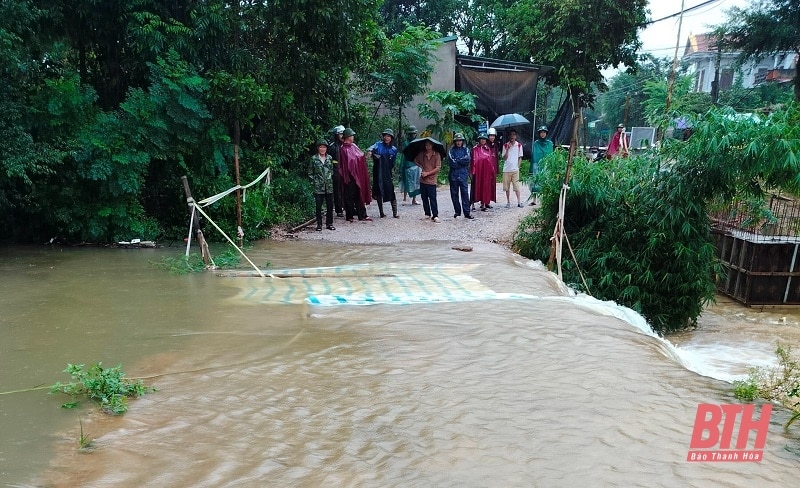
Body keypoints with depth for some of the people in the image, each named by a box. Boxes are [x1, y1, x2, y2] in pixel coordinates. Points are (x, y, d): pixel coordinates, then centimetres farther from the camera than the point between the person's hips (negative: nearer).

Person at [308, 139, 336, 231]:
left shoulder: (329, 158, 8)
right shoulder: (314, 158, -1)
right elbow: (310, 173, 3)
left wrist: (330, 178, 7)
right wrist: (313, 182, -3)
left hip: (329, 186, 3)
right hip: (318, 187, -3)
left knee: (330, 206, 5)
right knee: (318, 206, 1)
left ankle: (329, 223, 16)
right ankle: (319, 224, 9)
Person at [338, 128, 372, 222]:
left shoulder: (353, 146, 11)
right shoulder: (343, 149, -13)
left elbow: (361, 156, 16)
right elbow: (350, 161, -16)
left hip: (357, 174, 8)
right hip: (350, 175, -8)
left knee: (359, 195, 10)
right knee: (350, 196, 0)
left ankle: (362, 215, 15)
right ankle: (349, 216, 9)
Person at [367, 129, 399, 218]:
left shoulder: (393, 149, 9)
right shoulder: (379, 145, 1)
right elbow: (373, 147, -22)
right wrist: (370, 151, -41)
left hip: (388, 174, 1)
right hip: (378, 174, -1)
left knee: (391, 192, -6)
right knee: (379, 193, 3)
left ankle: (394, 213, 1)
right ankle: (381, 213, 14)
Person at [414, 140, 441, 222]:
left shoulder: (437, 155, -4)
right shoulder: (422, 154, 8)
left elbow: (438, 168, -7)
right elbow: (415, 161, 23)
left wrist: (427, 173, -11)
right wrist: (421, 166, 5)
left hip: (431, 180, -5)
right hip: (422, 180, 5)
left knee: (432, 199, -9)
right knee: (424, 198, 10)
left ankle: (435, 216, -5)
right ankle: (427, 214, 22)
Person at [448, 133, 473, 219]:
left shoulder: (465, 149, 10)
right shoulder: (451, 150, 4)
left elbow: (468, 159, -7)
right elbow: (452, 163, -10)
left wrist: (457, 161, -8)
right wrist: (463, 161, -5)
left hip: (463, 175, 0)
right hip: (453, 175, 0)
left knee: (465, 193, -6)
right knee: (454, 194, 5)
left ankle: (467, 212, -5)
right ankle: (457, 211, 17)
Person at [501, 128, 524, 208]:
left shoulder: (519, 145, 5)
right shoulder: (505, 145, 5)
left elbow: (520, 157, 9)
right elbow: (504, 158, 0)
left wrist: (518, 166, -2)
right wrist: (508, 149, -11)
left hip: (515, 169, -1)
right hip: (506, 169, 1)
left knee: (516, 186, -5)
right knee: (507, 187, 3)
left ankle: (519, 201, -3)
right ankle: (508, 202, 11)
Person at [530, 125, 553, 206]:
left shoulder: (550, 143, 7)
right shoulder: (535, 143, 6)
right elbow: (533, 156, 8)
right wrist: (531, 168, 3)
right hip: (537, 166, 0)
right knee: (535, 182, -7)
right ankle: (534, 200, -3)